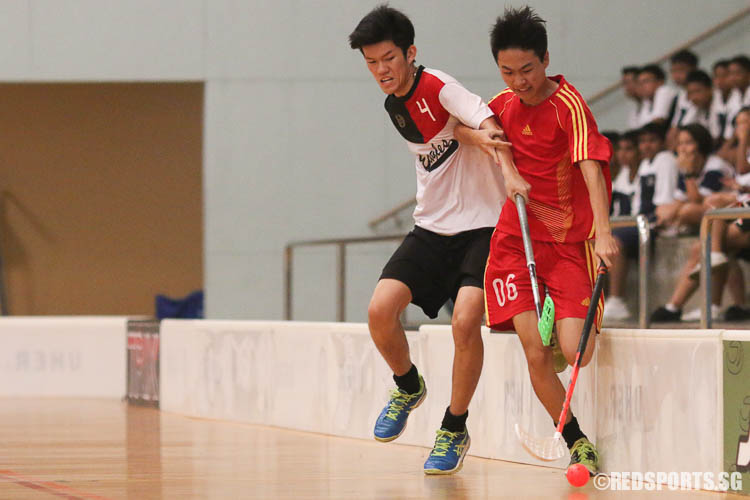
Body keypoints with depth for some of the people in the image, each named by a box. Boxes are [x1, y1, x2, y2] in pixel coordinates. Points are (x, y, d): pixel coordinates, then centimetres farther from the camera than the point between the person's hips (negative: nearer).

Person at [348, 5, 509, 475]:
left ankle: (454, 430, -3)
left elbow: (487, 126, -31)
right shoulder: (394, 106, 6)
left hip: (481, 226, -6)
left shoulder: (439, 88, -16)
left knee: (466, 322, -23)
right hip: (431, 227, 6)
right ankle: (408, 387, 19)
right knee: (381, 310, -11)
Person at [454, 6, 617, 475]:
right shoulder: (506, 103, 4)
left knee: (576, 353, -14)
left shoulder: (569, 104, -15)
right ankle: (578, 443, 3)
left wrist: (603, 231, -40)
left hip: (569, 241, -4)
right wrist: (506, 168, -12)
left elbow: (590, 167, -25)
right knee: (535, 353, -12)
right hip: (516, 239, 4)